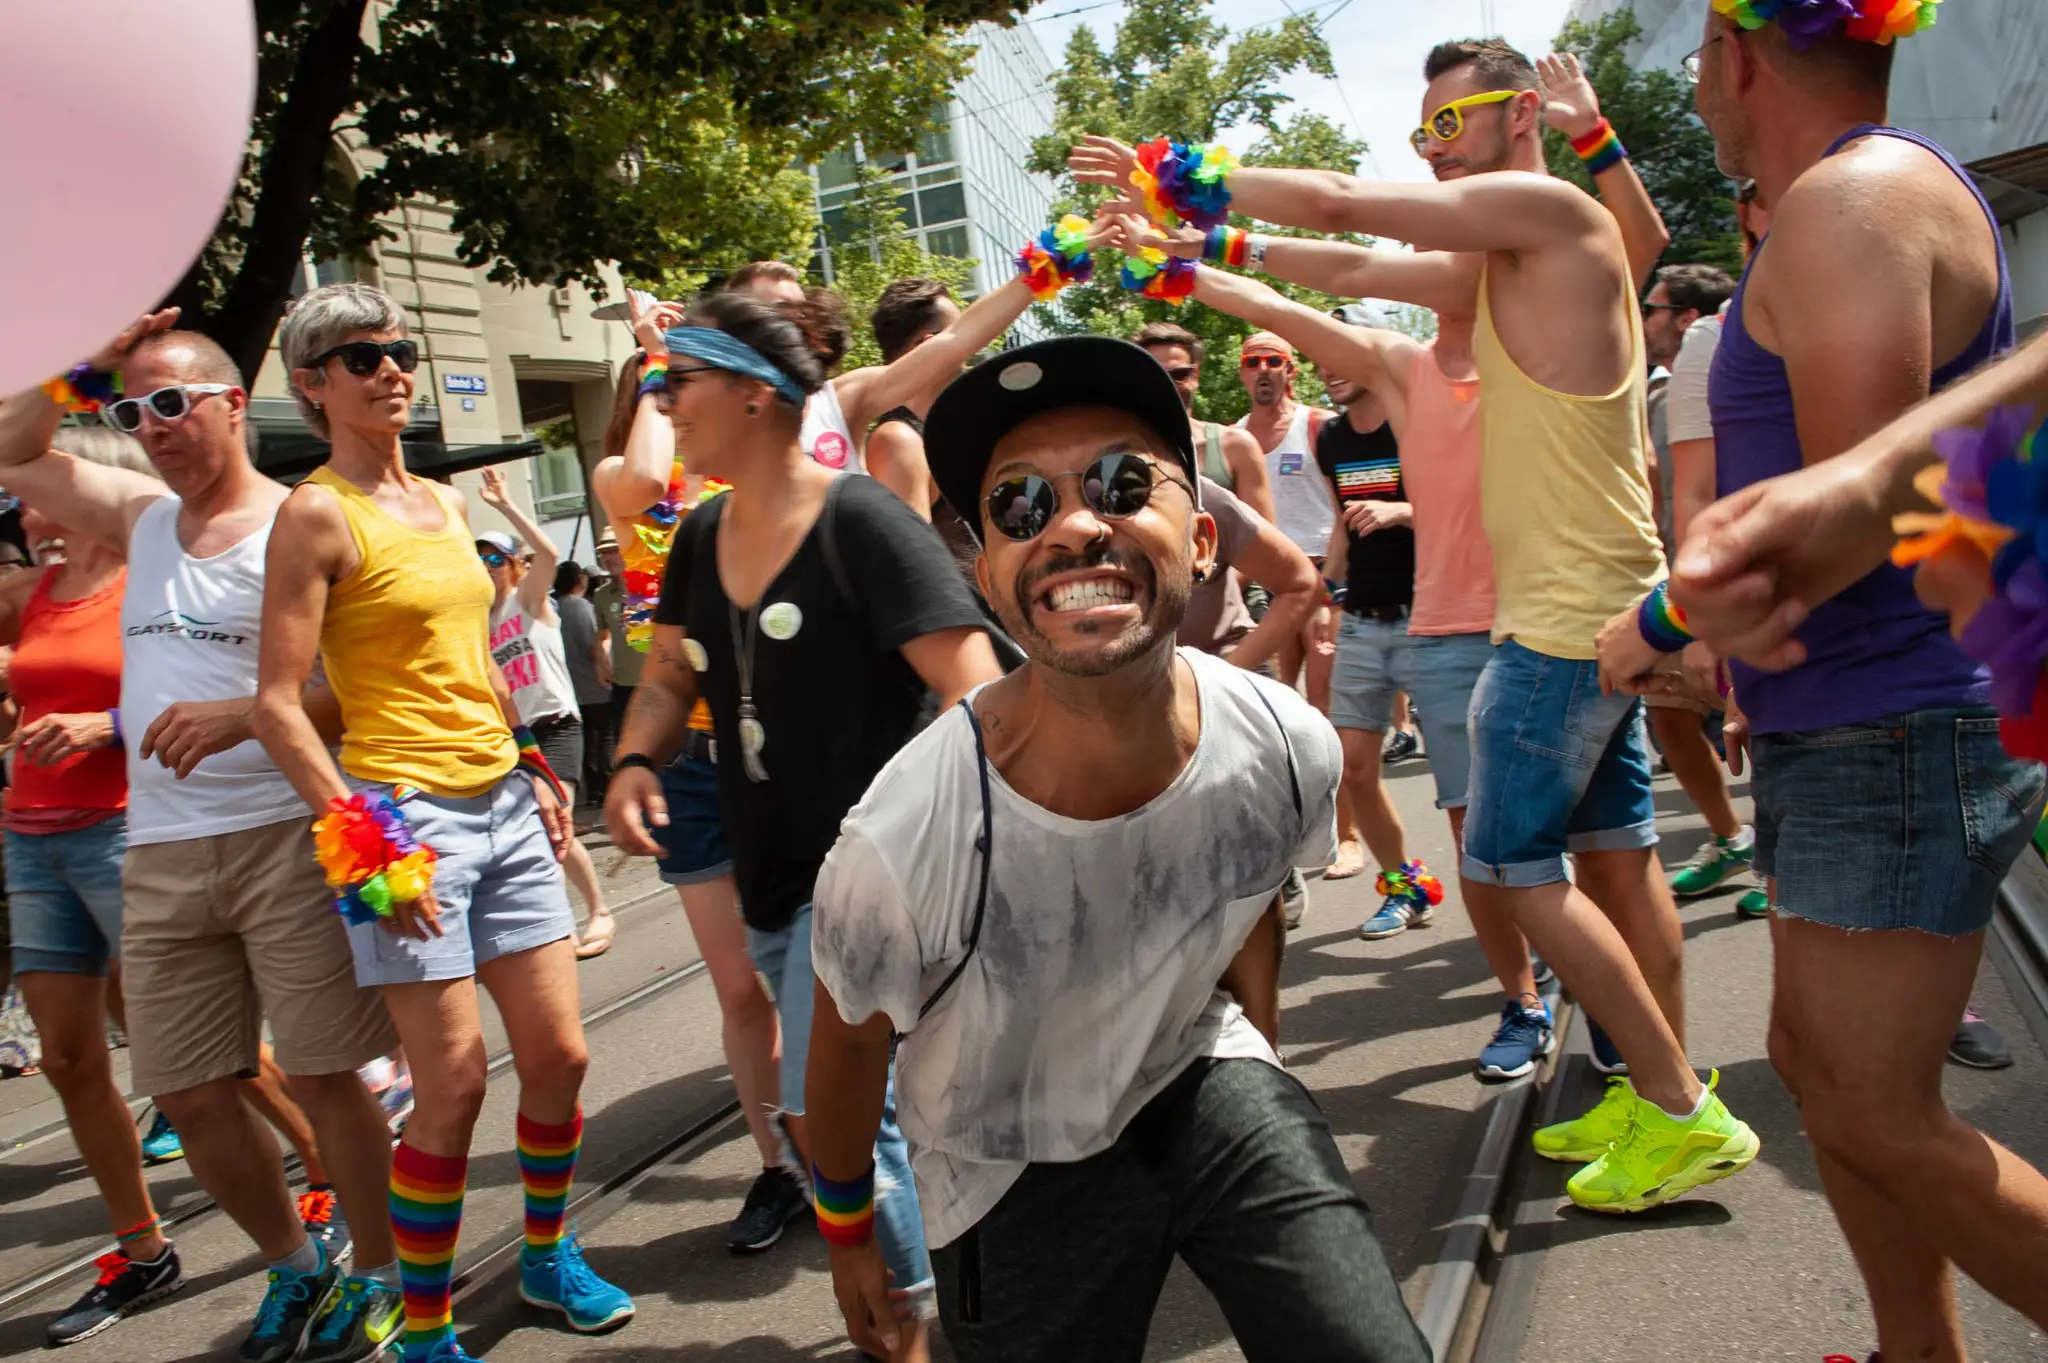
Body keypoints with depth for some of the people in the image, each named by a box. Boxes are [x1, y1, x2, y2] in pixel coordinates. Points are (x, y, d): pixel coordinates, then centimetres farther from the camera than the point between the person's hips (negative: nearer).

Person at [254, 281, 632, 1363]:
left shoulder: (444, 504, 14)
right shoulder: (317, 513, -7)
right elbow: (277, 706, -11)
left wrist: (537, 774, 18)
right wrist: (360, 836, -18)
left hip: (504, 804, 7)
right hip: (402, 819, -7)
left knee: (559, 1053, 8)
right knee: (454, 1084, -4)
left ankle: (548, 1254, 31)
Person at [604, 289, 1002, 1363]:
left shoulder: (859, 522, -14)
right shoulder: (702, 537, 8)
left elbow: (972, 686, -19)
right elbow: (669, 676, 19)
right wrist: (636, 761, -1)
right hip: (768, 874, 8)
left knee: (826, 1111, -12)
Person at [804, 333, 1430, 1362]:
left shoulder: (1288, 748, -20)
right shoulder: (904, 843, -32)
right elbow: (849, 1043, -11)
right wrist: (846, 1228, 6)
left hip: (1201, 1078, 2)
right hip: (1016, 1170, -2)